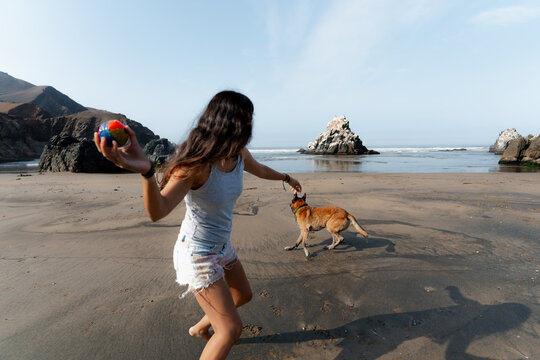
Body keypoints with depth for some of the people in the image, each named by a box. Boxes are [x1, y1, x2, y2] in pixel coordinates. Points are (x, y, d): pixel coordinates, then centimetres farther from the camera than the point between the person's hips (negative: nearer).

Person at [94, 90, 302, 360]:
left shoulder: (239, 155, -6)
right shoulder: (197, 163, -29)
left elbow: (260, 170, 16)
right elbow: (158, 211, -40)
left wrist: (286, 178, 33)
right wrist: (145, 171, -59)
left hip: (221, 246, 8)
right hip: (197, 253, -8)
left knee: (243, 295, 28)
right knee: (231, 329, 1)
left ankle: (201, 327, 53)